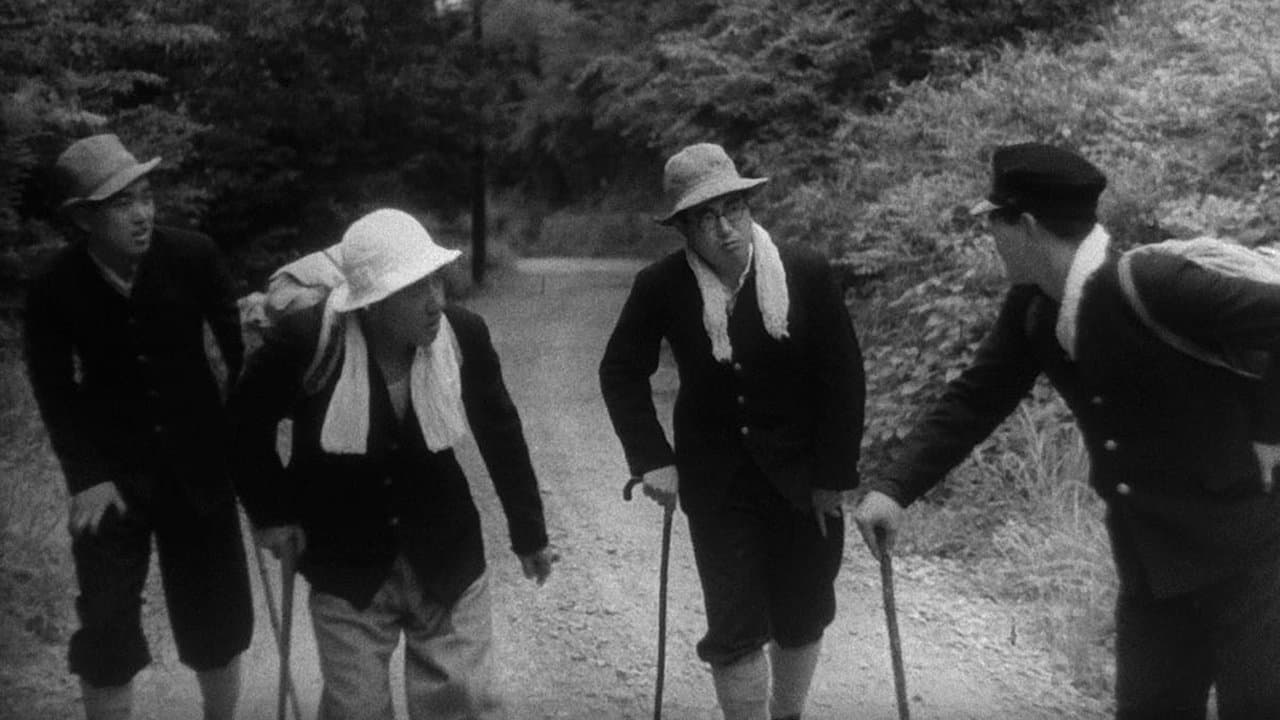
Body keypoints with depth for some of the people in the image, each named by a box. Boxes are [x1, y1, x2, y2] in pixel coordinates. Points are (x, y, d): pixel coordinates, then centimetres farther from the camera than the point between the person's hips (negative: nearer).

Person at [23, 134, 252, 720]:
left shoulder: (192, 256, -13)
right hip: (111, 474, 0)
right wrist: (86, 478, -13)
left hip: (198, 463, 1)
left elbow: (238, 345, -5)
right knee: (106, 628, 4)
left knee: (218, 619, 11)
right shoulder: (55, 290, -13)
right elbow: (56, 393, -5)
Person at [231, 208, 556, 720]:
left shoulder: (463, 335, -14)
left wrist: (529, 535, 8)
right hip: (347, 568, -1)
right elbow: (247, 422, -2)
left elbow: (501, 434, 0)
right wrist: (270, 513, -3)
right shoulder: (305, 340, -22)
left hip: (447, 561, 2)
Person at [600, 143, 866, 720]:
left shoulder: (806, 273, -14)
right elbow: (621, 371, -1)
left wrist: (835, 473, -11)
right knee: (735, 629, 1)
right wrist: (651, 458, -10)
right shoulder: (661, 286, -13)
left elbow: (844, 376, -9)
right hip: (718, 482, 0)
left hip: (805, 477, 1)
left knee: (802, 618, 16)